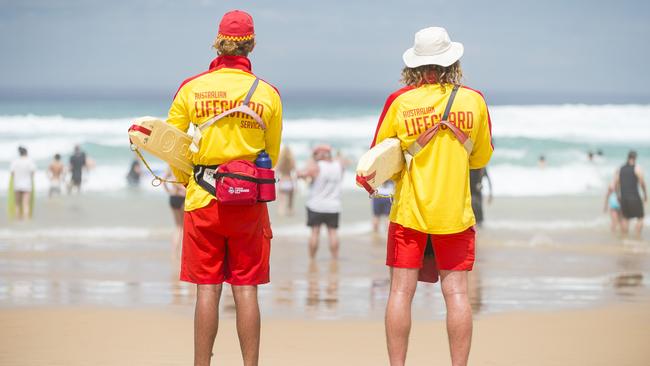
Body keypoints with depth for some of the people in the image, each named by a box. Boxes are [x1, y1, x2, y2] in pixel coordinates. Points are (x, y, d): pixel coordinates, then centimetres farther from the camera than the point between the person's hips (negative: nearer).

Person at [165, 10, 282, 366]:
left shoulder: (191, 88, -3)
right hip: (250, 202, 0)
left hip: (202, 201, 0)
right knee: (246, 289, 4)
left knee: (207, 289, 4)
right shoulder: (268, 93, -1)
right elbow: (272, 155, 9)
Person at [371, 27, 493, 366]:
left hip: (408, 211, -1)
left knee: (401, 291, 2)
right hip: (454, 212, 1)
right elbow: (481, 157, 11)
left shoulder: (399, 102, -6)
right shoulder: (474, 101, -2)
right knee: (456, 292, 2)